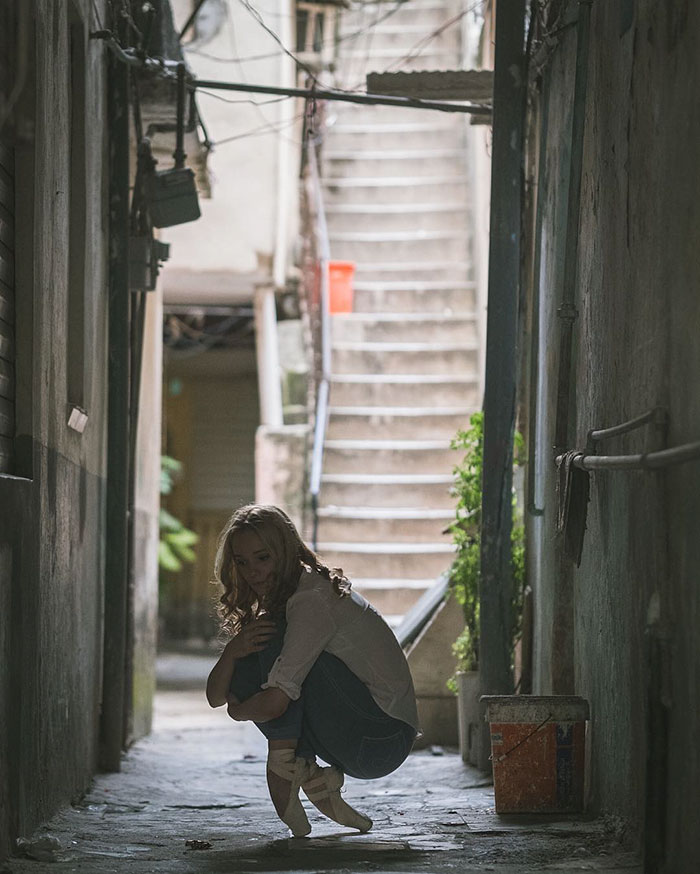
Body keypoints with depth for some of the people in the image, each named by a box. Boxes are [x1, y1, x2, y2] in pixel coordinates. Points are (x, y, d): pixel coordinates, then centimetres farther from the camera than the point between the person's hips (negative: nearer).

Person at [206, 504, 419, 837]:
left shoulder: (313, 600, -18)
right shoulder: (271, 607, 11)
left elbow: (275, 702, -26)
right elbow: (216, 695, 4)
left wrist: (239, 710, -4)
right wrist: (233, 650, -16)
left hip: (382, 741, -9)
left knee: (275, 643, -20)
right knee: (246, 674, -1)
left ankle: (284, 761, -11)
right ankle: (317, 784, -1)